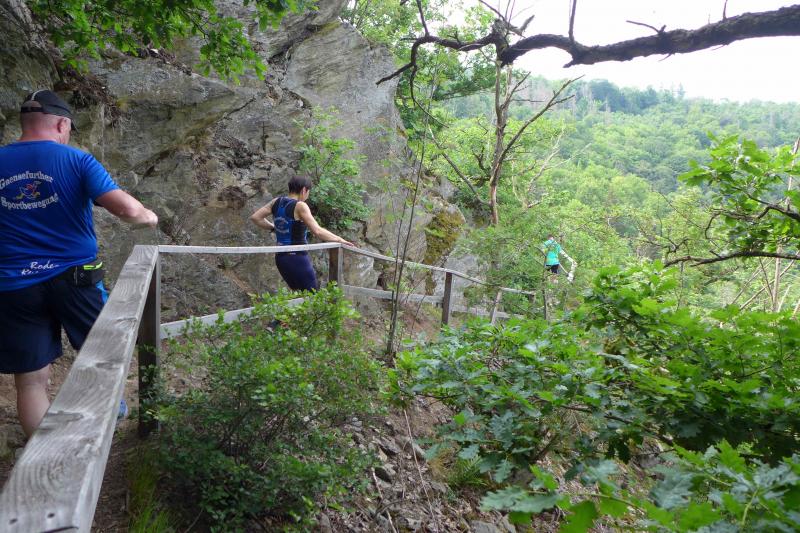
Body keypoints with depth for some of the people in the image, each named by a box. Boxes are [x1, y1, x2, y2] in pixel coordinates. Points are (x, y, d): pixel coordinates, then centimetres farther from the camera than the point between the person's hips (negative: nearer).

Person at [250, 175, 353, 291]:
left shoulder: (276, 202, 6)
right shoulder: (300, 206, -15)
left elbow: (255, 217, 10)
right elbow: (317, 231, -23)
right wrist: (339, 239, -14)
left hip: (280, 258, 8)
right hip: (297, 258, -8)